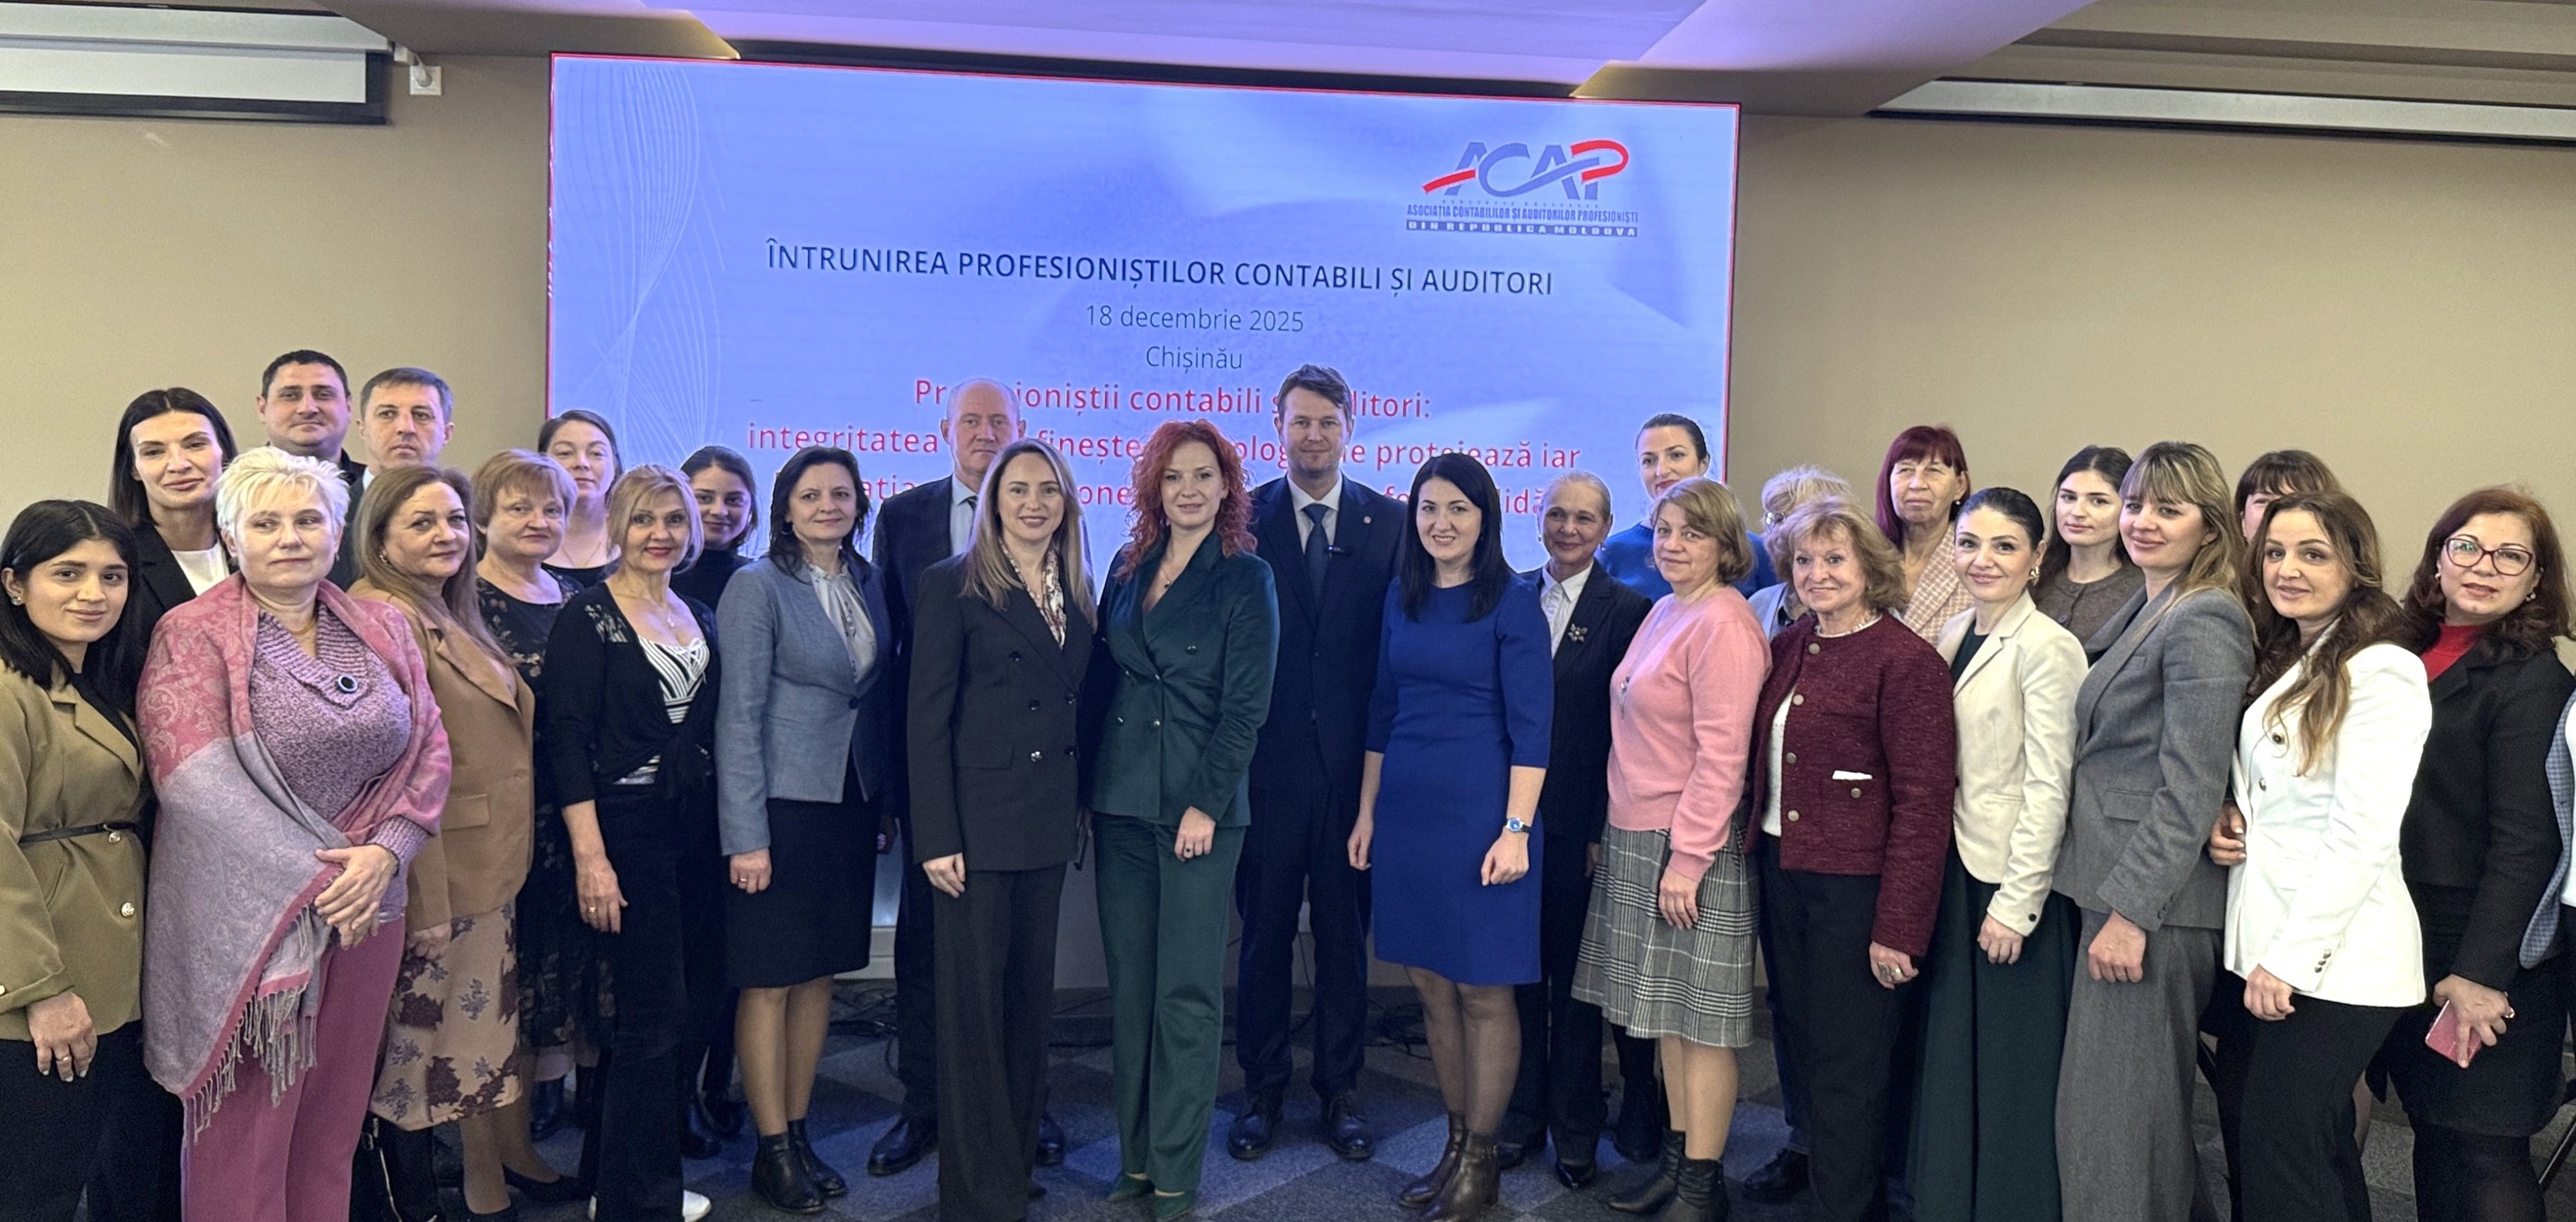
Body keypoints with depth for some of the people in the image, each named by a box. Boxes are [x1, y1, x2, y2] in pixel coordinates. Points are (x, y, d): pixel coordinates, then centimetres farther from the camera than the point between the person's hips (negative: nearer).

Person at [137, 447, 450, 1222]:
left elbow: (429, 750, 5)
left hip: (364, 905, 4)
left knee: (335, 1124, 13)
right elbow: (197, 782, -15)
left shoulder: (382, 629, 9)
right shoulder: (191, 635, -5)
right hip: (246, 918, -4)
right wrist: (309, 880, -17)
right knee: (245, 1135, 5)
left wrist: (384, 852, -11)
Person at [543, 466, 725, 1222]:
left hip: (696, 831, 7)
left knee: (698, 1002, 10)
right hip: (626, 831, -6)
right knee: (653, 1015, -3)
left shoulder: (700, 618, 12)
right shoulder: (587, 617, -7)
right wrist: (590, 856, -18)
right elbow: (566, 742, -12)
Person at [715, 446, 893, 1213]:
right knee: (771, 980, 2)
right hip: (784, 805, -5)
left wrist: (888, 802, 7)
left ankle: (799, 1133, 23)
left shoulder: (869, 586, 9)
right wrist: (746, 834, -14)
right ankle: (772, 1151, 13)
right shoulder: (757, 588, -8)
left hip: (851, 805, 6)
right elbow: (738, 716, -11)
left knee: (820, 975, 12)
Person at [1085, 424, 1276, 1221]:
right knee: (1128, 986, 9)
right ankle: (1135, 1155, 20)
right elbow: (1101, 677, 13)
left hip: (1198, 806, -5)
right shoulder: (1128, 567, 10)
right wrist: (1090, 785, 8)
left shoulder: (1244, 578, -4)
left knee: (1187, 993, 0)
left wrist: (1205, 803, -14)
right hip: (1120, 801, 5)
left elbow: (1246, 705, -8)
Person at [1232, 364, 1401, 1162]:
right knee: (1264, 930, 9)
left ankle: (1340, 1089, 24)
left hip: (1353, 763, 0)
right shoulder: (1242, 519, 2)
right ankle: (1262, 1089, 23)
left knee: (1345, 932, 10)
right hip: (1266, 761, 0)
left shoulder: (1389, 523, 4)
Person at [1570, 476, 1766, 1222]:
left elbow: (1721, 753, -19)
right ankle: (1677, 1156, 26)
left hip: (1690, 845, -9)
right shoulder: (1664, 612, 11)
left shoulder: (1723, 624, -15)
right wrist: (1622, 834, 14)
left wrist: (1687, 857, -19)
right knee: (1667, 1011, 15)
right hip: (1637, 838, 9)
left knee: (1699, 1015, 1)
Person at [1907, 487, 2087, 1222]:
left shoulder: (2048, 649, -13)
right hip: (1952, 871, 7)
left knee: (2013, 1070, 5)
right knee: (1951, 1057, 14)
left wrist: (2016, 903, -16)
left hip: (2012, 884, -7)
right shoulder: (1952, 638, 9)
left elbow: (2047, 787, -15)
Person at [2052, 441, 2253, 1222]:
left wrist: (2130, 911, -20)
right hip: (2116, 887, 9)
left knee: (2111, 1112, -2)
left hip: (2154, 901, -9)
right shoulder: (2142, 613, 14)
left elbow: (2189, 792, -19)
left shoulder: (2203, 624, -15)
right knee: (2146, 1108, 18)